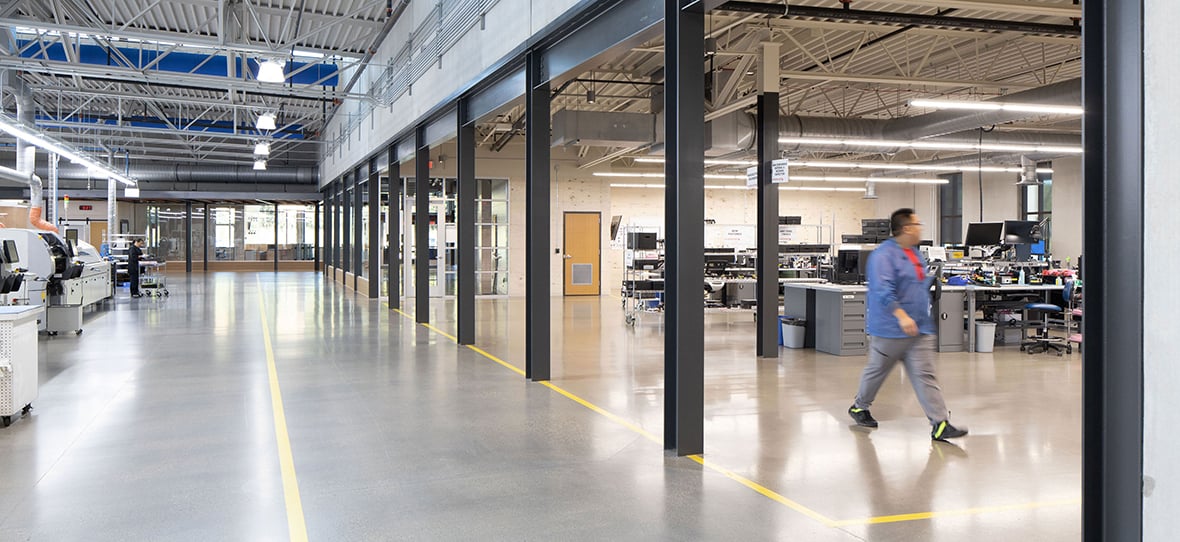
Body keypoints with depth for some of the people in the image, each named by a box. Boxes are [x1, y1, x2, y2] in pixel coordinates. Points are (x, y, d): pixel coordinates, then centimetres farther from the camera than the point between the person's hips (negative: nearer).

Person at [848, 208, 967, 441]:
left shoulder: (915, 254, 13)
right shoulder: (884, 255, -16)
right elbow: (883, 290, -27)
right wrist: (901, 316, -34)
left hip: (920, 329, 7)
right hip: (890, 330, -7)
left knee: (925, 375, 0)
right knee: (877, 371, 11)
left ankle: (940, 423, -4)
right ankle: (859, 407, 33)